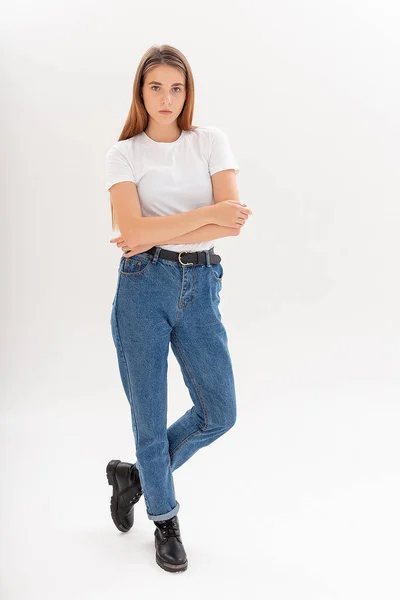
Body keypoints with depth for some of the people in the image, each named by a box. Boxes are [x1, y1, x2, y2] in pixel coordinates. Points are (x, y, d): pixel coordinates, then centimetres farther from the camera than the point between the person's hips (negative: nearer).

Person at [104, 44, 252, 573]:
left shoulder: (211, 141, 6)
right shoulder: (124, 153, 2)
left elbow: (233, 222, -8)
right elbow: (132, 228, -14)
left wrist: (158, 234, -12)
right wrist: (205, 215, -15)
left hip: (200, 286, 2)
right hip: (144, 287, -2)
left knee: (219, 413, 5)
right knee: (149, 414, 6)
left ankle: (136, 474, 30)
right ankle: (165, 520, 29)